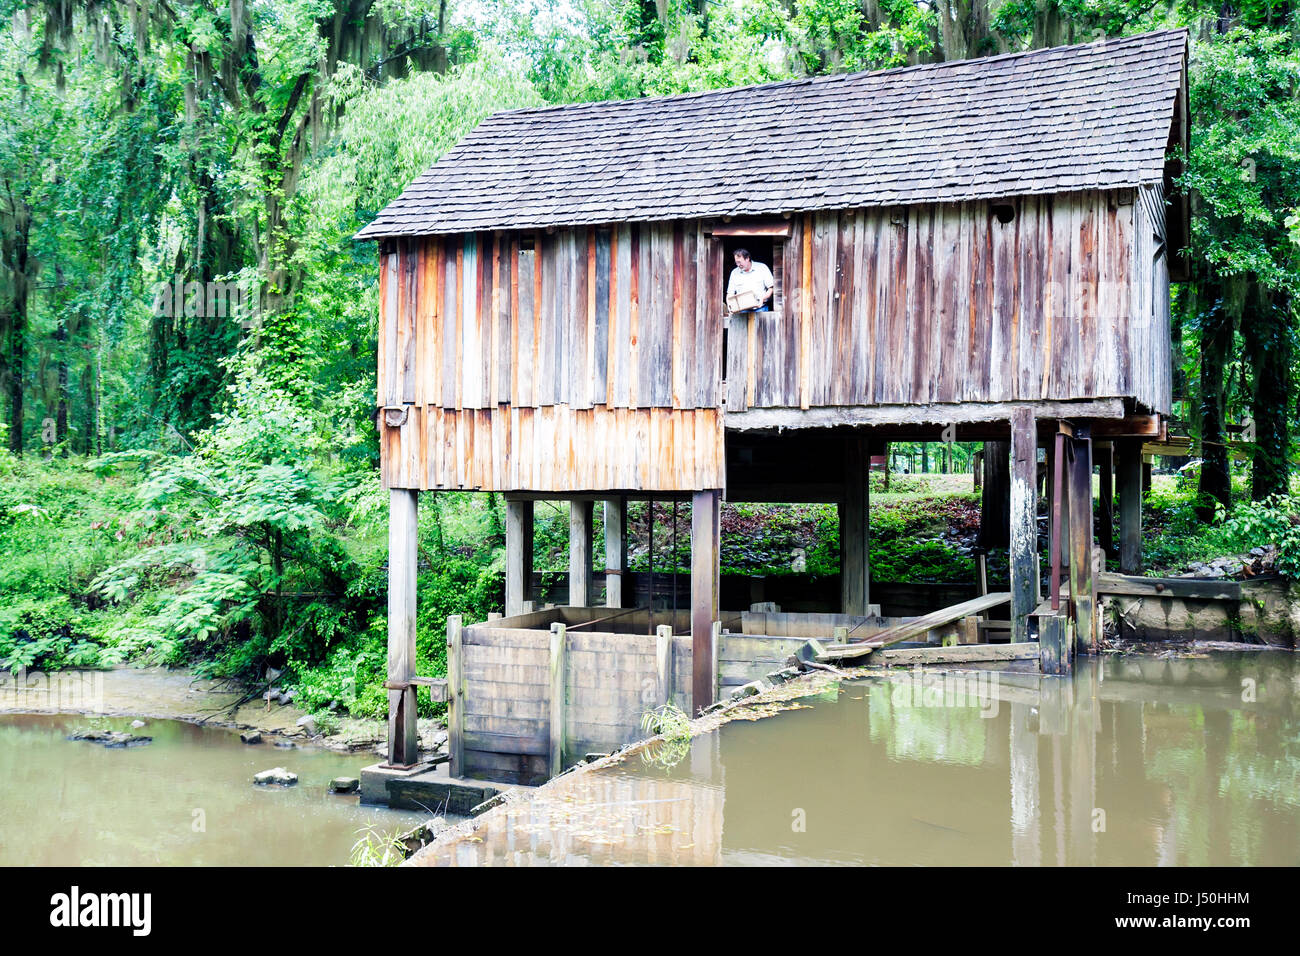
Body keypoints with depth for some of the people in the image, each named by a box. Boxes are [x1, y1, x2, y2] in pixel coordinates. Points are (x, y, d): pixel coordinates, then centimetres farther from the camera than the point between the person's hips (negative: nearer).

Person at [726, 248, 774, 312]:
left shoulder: (762, 268, 2)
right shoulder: (734, 273, 10)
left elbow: (771, 288, 1)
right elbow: (730, 293, 11)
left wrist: (763, 298, -15)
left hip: (760, 308, -2)